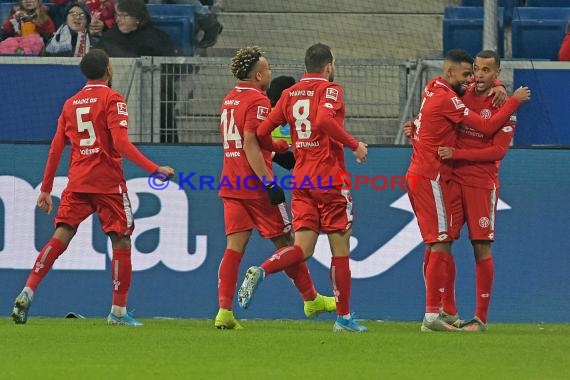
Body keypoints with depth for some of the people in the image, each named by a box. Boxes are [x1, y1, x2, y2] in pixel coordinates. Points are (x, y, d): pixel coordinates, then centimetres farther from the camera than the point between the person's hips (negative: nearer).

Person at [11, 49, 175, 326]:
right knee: (121, 241, 4)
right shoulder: (112, 99, -4)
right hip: (108, 183, -5)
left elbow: (56, 149, 13)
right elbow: (121, 142, -16)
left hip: (76, 183, 5)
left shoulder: (71, 103, 13)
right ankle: (118, 312, 3)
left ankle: (28, 292, -16)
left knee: (60, 237, 0)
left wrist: (46, 189, 18)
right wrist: (154, 168, -16)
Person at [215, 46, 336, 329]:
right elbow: (250, 144, -20)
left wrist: (282, 147, 33)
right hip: (256, 187, -7)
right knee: (285, 243, 6)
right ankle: (311, 300, 20)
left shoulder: (229, 100, 15)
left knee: (234, 246, 0)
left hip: (231, 186, 7)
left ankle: (224, 311, -11)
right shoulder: (257, 101, -12)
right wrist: (269, 182, -22)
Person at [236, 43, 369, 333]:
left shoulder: (290, 94, 11)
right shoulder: (330, 89, -5)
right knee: (340, 248, 4)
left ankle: (260, 271, -24)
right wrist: (354, 145, -16)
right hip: (330, 178, -5)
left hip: (301, 180, 5)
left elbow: (262, 132, 8)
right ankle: (343, 318, 6)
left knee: (303, 248, 3)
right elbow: (324, 120, -25)